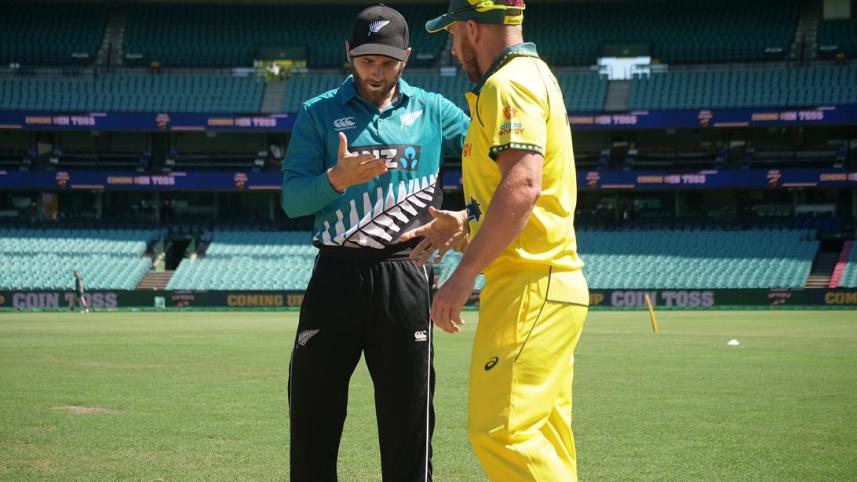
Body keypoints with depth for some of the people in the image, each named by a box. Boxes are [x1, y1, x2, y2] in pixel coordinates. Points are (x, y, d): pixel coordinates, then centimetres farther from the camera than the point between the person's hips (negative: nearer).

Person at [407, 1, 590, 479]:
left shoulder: (509, 84, -11)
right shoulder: (536, 76, 21)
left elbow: (522, 185, -24)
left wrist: (465, 272, -25)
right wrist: (465, 224, 27)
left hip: (530, 288, -11)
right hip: (555, 285, 11)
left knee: (502, 431, -15)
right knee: (544, 438, 12)